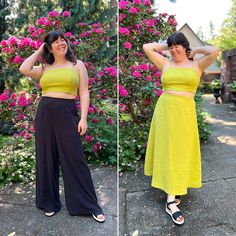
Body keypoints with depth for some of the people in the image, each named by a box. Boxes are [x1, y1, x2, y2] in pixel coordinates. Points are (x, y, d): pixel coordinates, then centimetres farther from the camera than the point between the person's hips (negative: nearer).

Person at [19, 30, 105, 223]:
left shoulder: (77, 65, 8)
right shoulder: (44, 68, 14)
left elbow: (84, 93, 1)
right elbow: (24, 69, -4)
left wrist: (83, 118, -9)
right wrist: (39, 51, 10)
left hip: (67, 114, -3)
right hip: (44, 114, 3)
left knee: (74, 159, -3)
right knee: (47, 158, 9)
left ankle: (90, 205, 10)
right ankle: (49, 202, 26)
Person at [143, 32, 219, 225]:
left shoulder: (197, 65, 8)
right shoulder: (165, 63, 9)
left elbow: (215, 51, -7)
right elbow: (147, 47, 8)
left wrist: (196, 50, 8)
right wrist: (166, 46, 16)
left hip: (185, 111, 0)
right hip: (165, 109, 1)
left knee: (181, 151, 2)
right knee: (167, 149, 0)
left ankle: (175, 190, 18)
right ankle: (171, 201, 8)